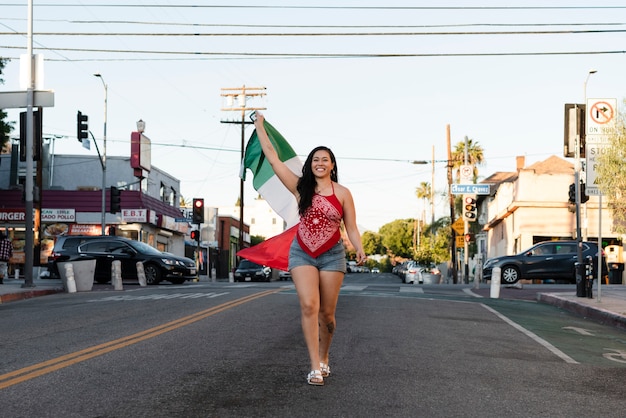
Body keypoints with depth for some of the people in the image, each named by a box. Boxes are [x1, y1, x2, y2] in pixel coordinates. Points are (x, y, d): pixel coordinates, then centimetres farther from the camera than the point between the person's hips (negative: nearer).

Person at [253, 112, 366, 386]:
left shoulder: (342, 193, 0)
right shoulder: (300, 187, 1)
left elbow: (351, 228, 1)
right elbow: (273, 158, 2)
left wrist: (360, 250, -17)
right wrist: (260, 127, 5)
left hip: (332, 255, 0)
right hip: (302, 254, 0)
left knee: (327, 312, 5)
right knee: (309, 306, -16)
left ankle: (324, 358, 28)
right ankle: (315, 367, -14)